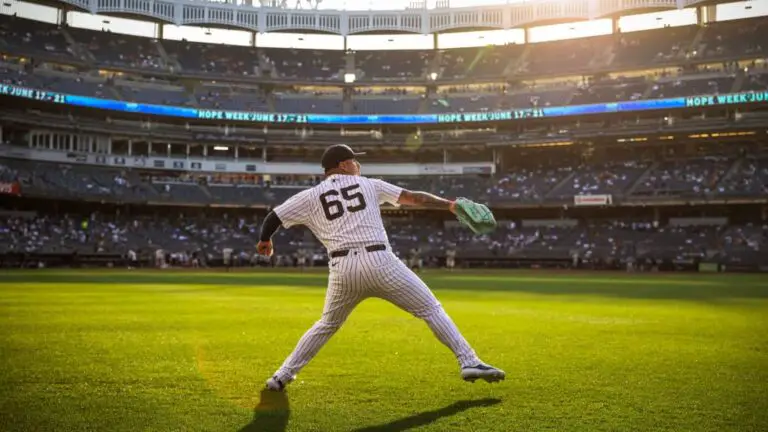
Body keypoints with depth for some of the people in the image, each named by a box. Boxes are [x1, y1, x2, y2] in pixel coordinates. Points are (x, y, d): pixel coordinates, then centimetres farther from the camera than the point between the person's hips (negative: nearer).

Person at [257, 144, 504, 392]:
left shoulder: (310, 196, 16)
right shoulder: (368, 184, 16)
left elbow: (273, 218, 16)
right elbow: (414, 198, 12)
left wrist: (265, 241, 35)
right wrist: (450, 205, 16)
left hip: (342, 269, 2)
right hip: (379, 262, -2)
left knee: (326, 325, 24)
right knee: (431, 309, 8)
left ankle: (283, 376, 23)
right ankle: (468, 362, 0)